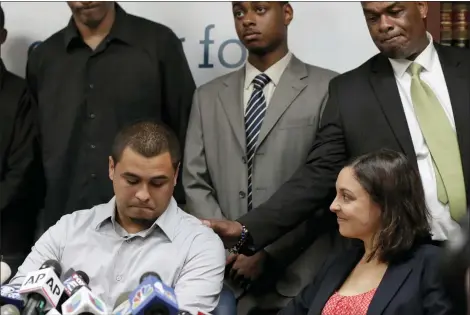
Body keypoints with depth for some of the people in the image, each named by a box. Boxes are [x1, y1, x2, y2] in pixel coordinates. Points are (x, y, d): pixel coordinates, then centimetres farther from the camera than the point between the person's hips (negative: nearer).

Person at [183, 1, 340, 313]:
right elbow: (195, 183, 9)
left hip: (298, 277, -3)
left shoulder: (327, 89, 0)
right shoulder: (209, 96, 13)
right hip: (225, 275, 3)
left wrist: (269, 251, -10)